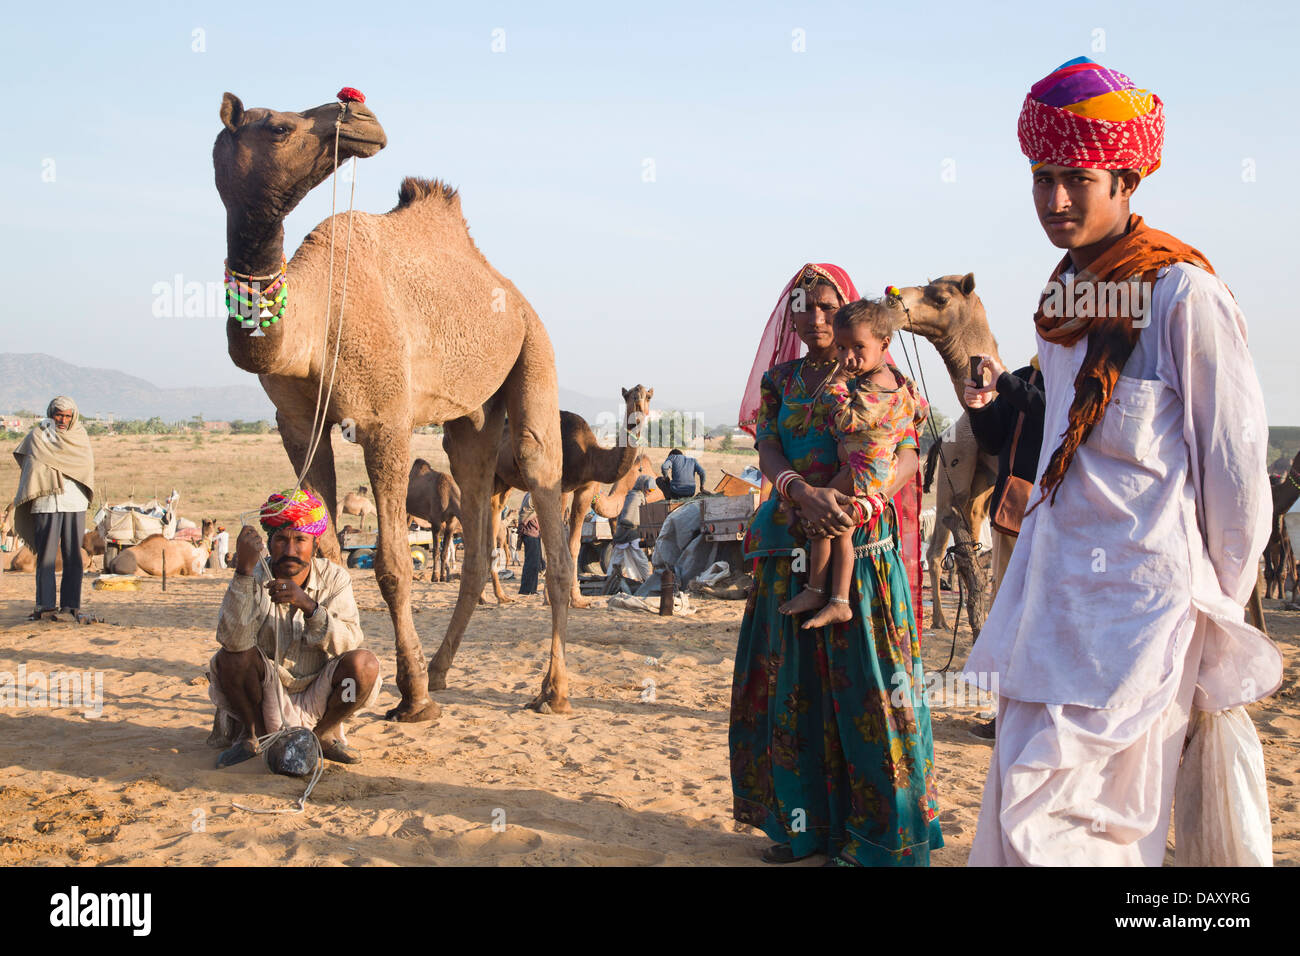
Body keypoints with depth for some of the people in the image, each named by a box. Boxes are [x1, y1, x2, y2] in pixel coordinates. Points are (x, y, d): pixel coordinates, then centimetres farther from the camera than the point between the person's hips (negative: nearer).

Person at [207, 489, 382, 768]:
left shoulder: (334, 578, -7)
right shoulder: (254, 579, -12)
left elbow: (350, 644, -20)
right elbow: (233, 640, -31)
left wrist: (309, 605, -35)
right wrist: (244, 570, -39)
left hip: (315, 701, 1)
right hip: (266, 698, -1)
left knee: (365, 664, -24)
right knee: (232, 656, -27)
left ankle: (325, 734, 3)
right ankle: (253, 735, 1)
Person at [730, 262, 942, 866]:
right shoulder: (777, 380, 13)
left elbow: (906, 455, -6)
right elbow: (768, 453, 0)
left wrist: (862, 502, -25)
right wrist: (804, 493, -22)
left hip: (861, 543, -3)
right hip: (792, 544, 4)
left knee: (860, 677, -5)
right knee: (792, 680, 4)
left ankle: (870, 828, 4)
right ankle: (802, 821, 13)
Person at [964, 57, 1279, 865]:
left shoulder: (1183, 293, -12)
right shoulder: (1065, 297, 12)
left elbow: (1235, 464, -10)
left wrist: (1218, 617, -4)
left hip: (1135, 598, -8)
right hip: (1056, 588, 8)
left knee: (1045, 819, -10)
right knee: (1019, 810, 12)